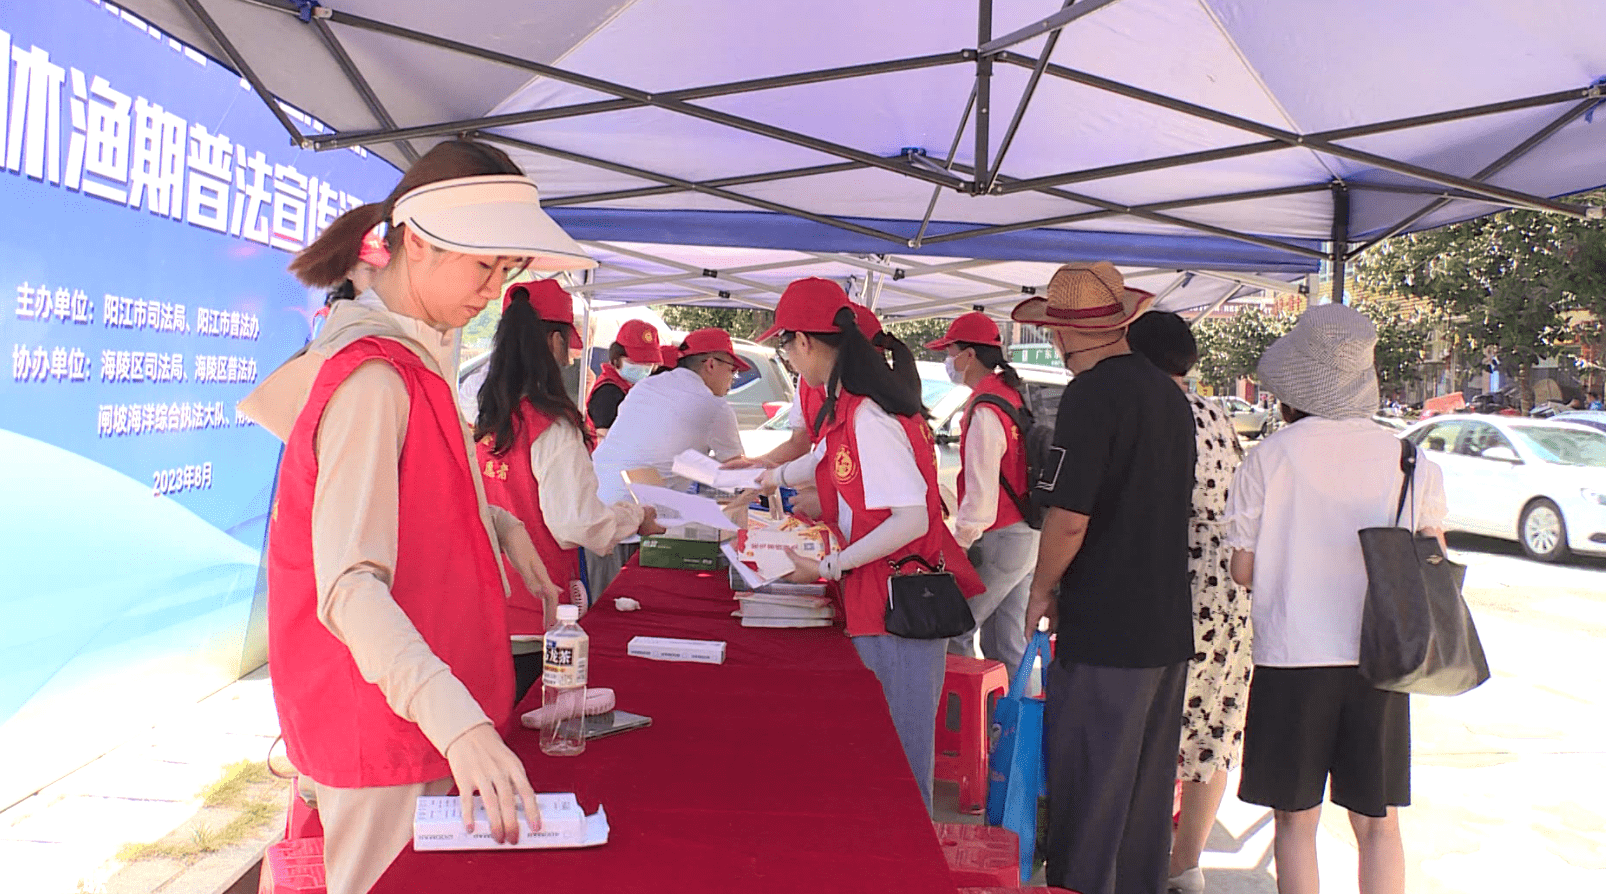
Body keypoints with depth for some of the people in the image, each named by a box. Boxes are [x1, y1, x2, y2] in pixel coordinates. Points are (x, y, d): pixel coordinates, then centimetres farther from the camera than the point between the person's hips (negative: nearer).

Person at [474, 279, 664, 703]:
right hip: (533, 622, -6)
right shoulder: (554, 425, -16)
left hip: (483, 616, 6)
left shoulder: (484, 420, 3)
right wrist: (635, 516, -3)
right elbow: (576, 523, -20)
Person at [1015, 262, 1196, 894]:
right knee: (1146, 788, 18)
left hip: (1103, 634, -8)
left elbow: (1069, 517, -20)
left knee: (1087, 794, 3)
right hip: (1169, 628, 8)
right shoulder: (1169, 394, 9)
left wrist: (1040, 591, -4)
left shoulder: (1091, 395, -15)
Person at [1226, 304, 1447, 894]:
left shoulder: (1269, 457, -7)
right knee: (1379, 823, 13)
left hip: (1292, 655, -3)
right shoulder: (1410, 461, 1)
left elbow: (1242, 570, -5)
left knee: (1295, 819, 9)